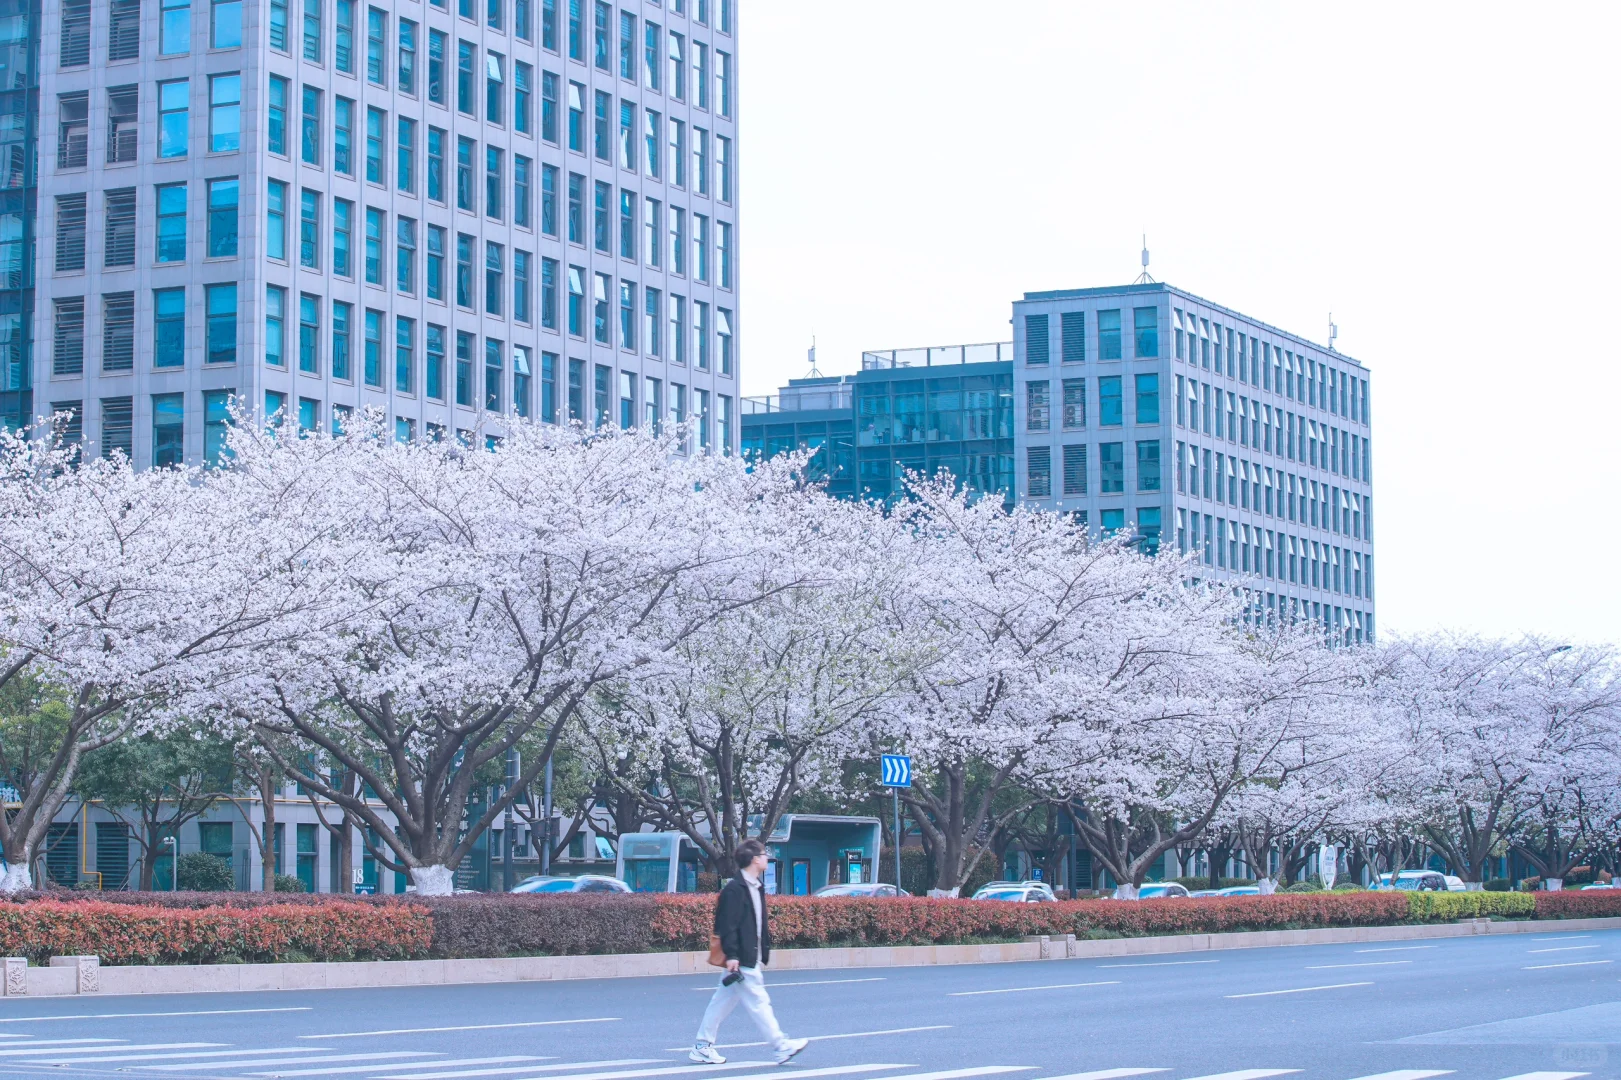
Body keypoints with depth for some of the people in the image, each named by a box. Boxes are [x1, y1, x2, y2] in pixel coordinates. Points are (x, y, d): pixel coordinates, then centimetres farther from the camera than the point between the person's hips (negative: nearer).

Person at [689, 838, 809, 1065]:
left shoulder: (756, 887, 16)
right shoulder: (734, 890, -15)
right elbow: (728, 926, -19)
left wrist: (764, 954, 21)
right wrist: (731, 956, -24)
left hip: (751, 958, 10)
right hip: (741, 961, -10)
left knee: (723, 1002, 12)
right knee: (758, 1002, -7)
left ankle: (702, 1047, 17)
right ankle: (781, 1047, -7)